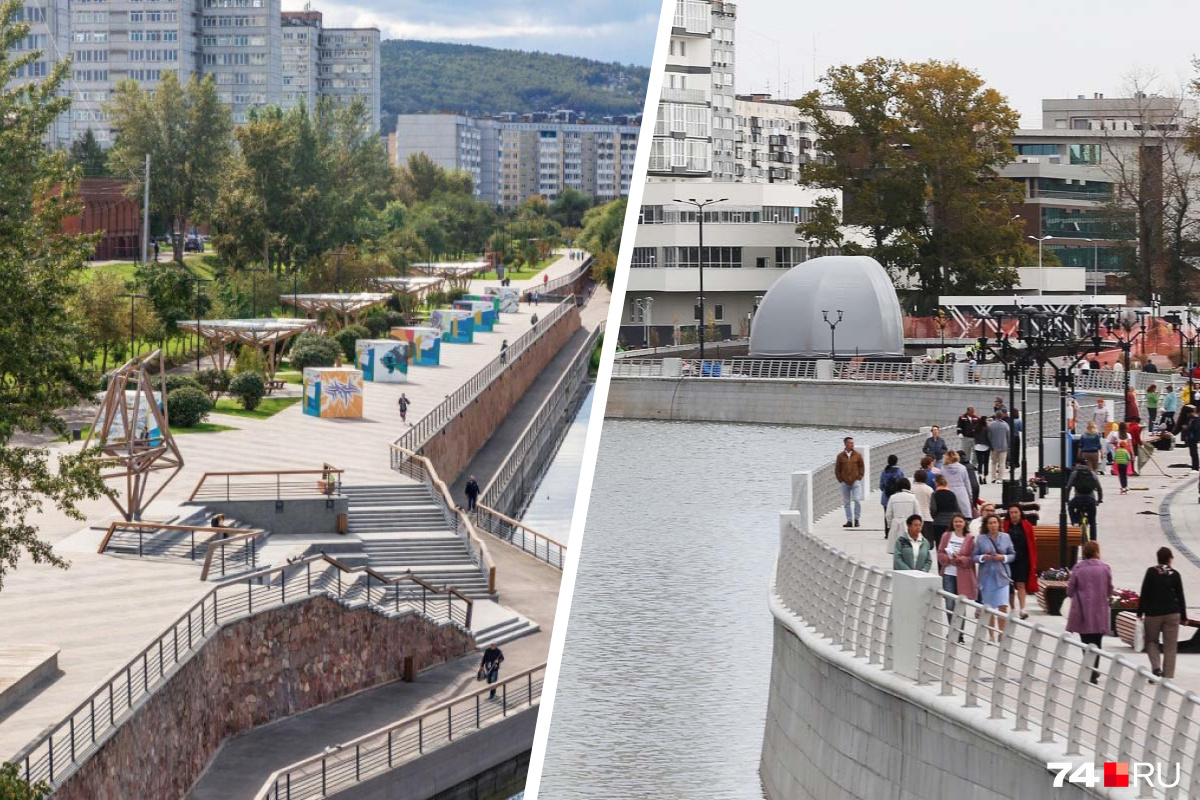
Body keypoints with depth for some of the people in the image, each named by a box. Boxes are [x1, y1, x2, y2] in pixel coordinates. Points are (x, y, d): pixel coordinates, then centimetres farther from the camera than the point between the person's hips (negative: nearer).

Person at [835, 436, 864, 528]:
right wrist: (840, 480, 1)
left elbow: (862, 467, 7)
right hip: (844, 483, 2)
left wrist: (859, 478, -2)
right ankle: (849, 521, 10)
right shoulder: (840, 456, 4)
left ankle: (856, 519, -1)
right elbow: (837, 469, 9)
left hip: (855, 482, -2)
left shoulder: (858, 455, 2)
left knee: (857, 500, -13)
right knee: (846, 502, 4)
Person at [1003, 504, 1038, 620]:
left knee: (1021, 585, -7)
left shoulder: (1027, 526, 1)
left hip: (1023, 560, -1)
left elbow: (1032, 545, 2)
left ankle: (1022, 609, -8)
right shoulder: (1005, 526, 0)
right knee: (1009, 585, 6)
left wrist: (1033, 562, -1)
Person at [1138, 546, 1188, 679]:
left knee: (1151, 641, 15)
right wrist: (1183, 617, 11)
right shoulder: (1175, 575, -2)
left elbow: (1144, 594, -7)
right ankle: (1168, 675, 3)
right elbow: (1180, 597, 3)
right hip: (1172, 613, 1)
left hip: (1153, 613, -1)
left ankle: (1156, 667, -6)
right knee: (1170, 647, 6)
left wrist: (1140, 613, -1)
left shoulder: (1151, 572, -6)